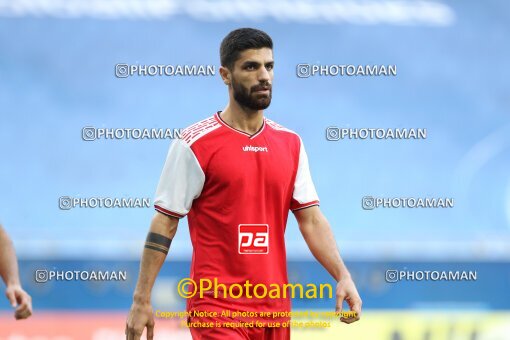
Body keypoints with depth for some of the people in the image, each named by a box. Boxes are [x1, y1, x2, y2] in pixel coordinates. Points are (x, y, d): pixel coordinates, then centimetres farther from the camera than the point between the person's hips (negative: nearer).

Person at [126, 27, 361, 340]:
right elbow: (164, 224, -4)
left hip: (275, 309, 5)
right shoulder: (195, 144, -5)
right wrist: (141, 301, -8)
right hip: (216, 309, -5)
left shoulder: (290, 144, 10)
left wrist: (343, 276, -5)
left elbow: (311, 220, 10)